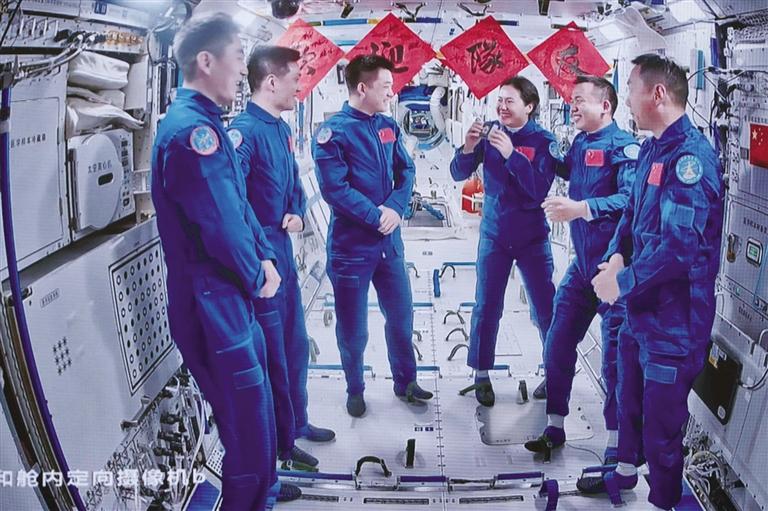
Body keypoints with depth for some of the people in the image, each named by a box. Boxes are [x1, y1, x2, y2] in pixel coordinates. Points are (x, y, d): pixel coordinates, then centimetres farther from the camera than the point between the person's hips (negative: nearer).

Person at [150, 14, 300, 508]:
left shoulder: (205, 122, 13)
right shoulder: (192, 128, -21)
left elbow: (239, 204, 17)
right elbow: (220, 225, -24)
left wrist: (263, 258, 4)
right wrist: (256, 277, -7)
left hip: (231, 298, 10)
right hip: (213, 304, -10)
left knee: (255, 406, 23)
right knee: (246, 420, 2)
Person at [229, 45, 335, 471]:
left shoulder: (281, 129, 10)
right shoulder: (244, 131, -18)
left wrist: (297, 214, 1)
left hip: (284, 251, 9)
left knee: (295, 343, 20)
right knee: (271, 353, 4)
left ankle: (296, 422, 40)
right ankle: (279, 445, 21)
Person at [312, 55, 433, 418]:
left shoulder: (388, 127, 7)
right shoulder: (333, 132, -12)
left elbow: (405, 171, 5)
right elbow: (335, 188, -19)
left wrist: (395, 209, -13)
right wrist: (376, 217, -19)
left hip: (389, 241, 6)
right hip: (351, 245, -5)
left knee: (401, 317, 16)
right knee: (353, 328, 8)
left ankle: (405, 381, 36)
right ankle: (355, 390, 30)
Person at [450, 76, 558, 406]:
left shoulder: (542, 140, -8)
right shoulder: (491, 134, -1)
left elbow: (540, 190, -19)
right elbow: (459, 175, -4)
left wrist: (511, 154, -29)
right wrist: (468, 147, -23)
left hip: (533, 238, -1)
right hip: (494, 235, 2)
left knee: (545, 310, 3)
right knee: (486, 308, 3)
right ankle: (481, 375, 16)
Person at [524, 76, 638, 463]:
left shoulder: (623, 146, -11)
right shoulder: (579, 144, 12)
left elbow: (630, 199, -25)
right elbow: (568, 173, 31)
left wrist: (580, 208, -35)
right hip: (582, 262, 8)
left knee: (615, 352, 0)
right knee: (558, 343, 9)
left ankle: (617, 444, 14)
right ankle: (554, 427, 23)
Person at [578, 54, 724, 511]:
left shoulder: (691, 156, -22)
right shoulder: (652, 150, 9)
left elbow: (681, 245, -29)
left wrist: (622, 282, -18)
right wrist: (617, 257, -3)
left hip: (674, 320, -9)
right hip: (641, 310, 10)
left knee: (661, 426, 3)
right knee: (630, 399, 26)